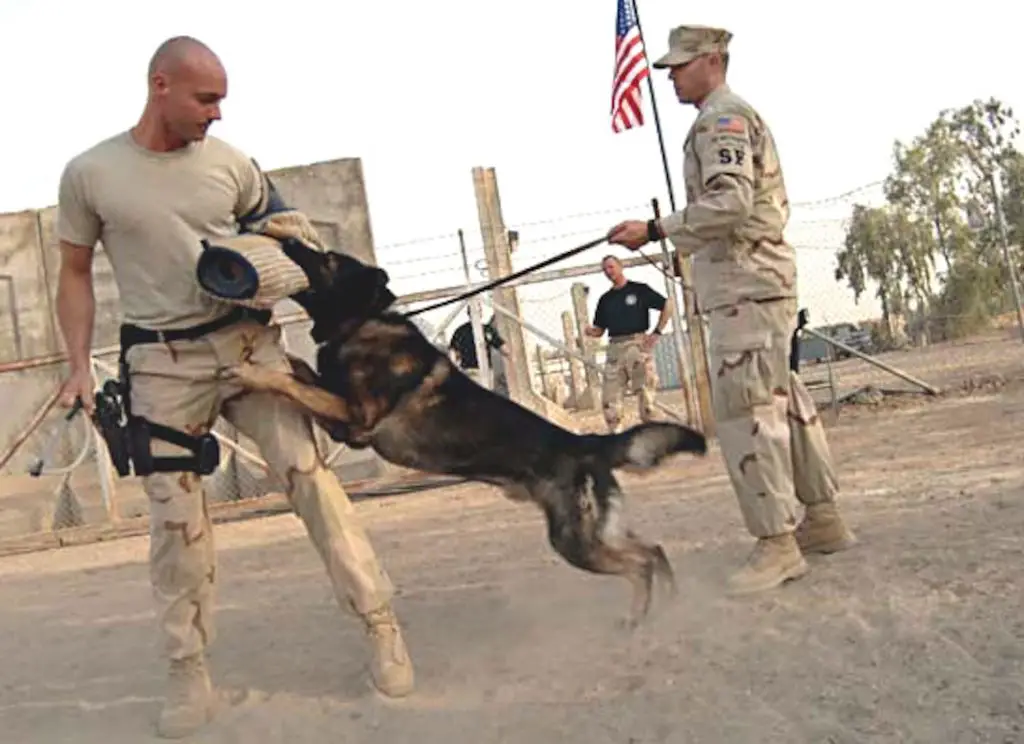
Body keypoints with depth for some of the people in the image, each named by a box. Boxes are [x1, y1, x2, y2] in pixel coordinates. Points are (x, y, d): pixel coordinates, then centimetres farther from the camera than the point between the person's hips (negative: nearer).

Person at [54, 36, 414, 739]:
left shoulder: (231, 163, 2)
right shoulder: (90, 173, 0)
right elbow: (75, 274, 8)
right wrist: (80, 364, -1)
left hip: (248, 340, 1)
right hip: (162, 363, -1)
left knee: (310, 473, -7)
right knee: (176, 517, 1)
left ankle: (381, 624, 4)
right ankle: (190, 673, 15)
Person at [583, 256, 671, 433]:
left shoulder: (639, 290, 4)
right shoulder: (605, 299, 17)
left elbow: (667, 305, 4)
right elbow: (599, 330, 19)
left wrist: (657, 332, -3)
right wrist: (590, 331, -4)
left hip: (637, 344, -4)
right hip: (614, 348, 4)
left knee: (644, 393, -7)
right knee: (609, 398, -3)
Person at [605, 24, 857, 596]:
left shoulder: (721, 119, -9)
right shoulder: (742, 116, 24)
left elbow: (730, 201, -23)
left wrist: (655, 230, -22)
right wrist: (690, 243, 21)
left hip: (746, 286, -11)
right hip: (762, 280, 11)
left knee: (745, 408, -13)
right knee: (783, 399, 13)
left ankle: (777, 544, -11)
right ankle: (824, 518, 20)